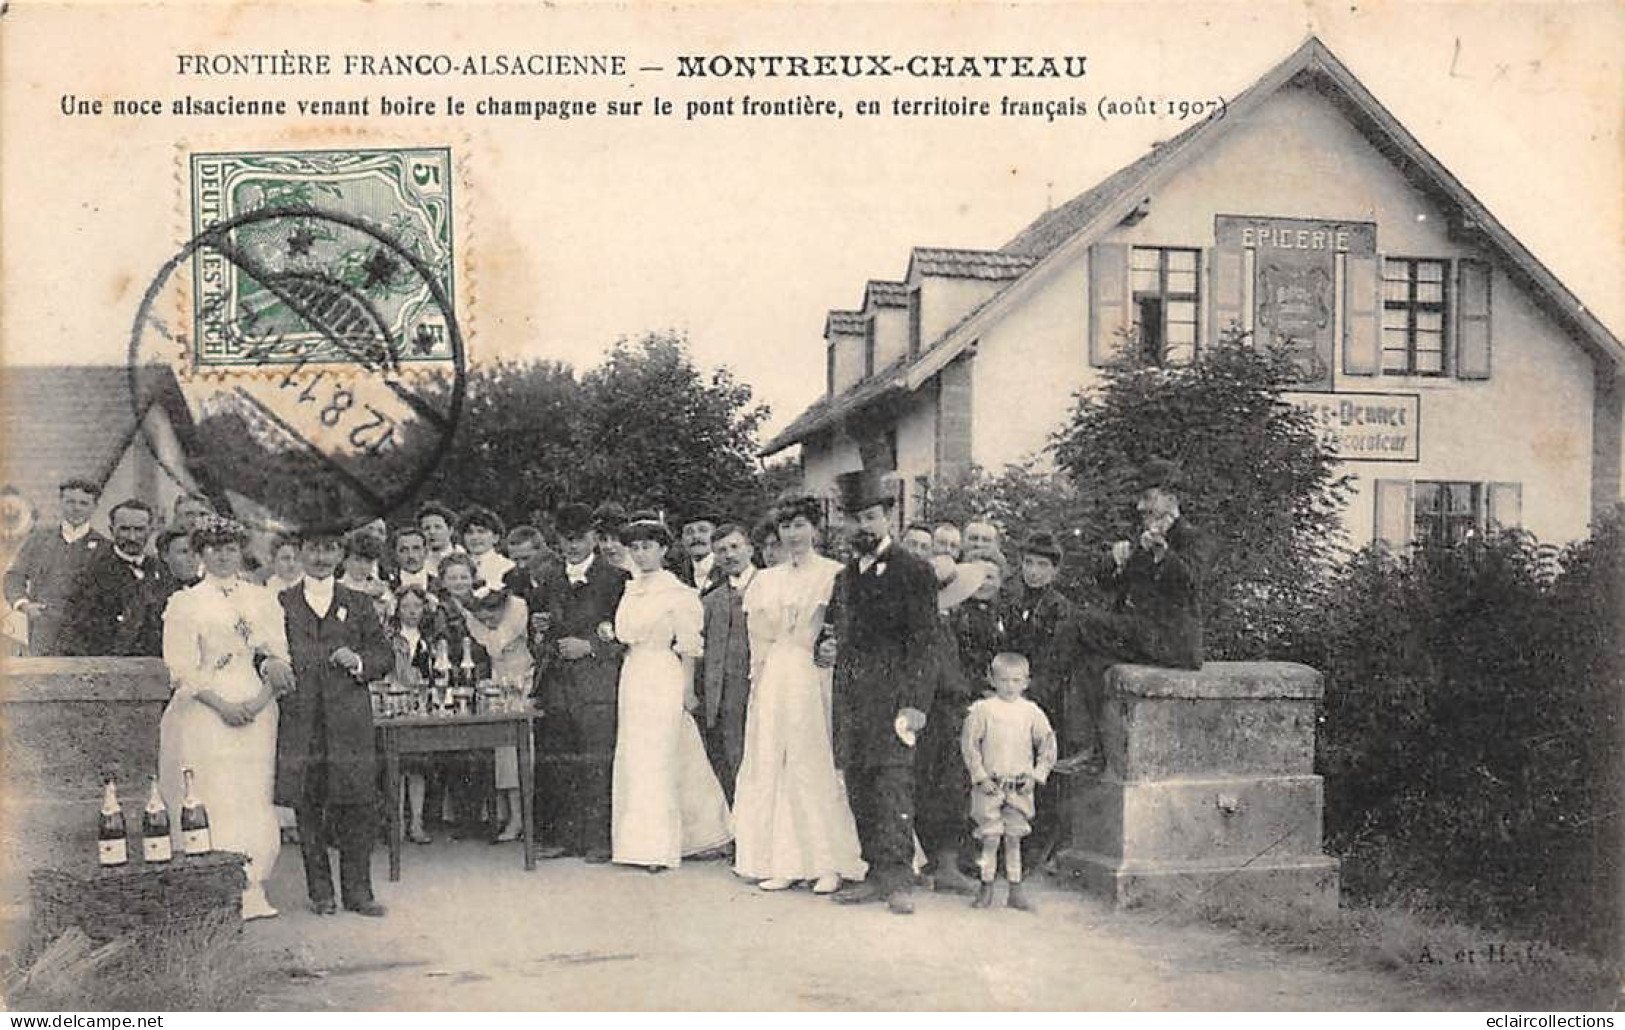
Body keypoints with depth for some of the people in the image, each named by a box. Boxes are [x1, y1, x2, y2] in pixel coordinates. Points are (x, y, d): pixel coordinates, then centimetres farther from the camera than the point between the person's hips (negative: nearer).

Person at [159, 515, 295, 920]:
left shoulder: (263, 599, 14)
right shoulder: (184, 603, 5)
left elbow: (280, 659, 8)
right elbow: (183, 667, -3)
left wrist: (262, 699, -10)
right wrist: (222, 705, -13)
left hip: (256, 715, 3)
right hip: (204, 716, -3)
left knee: (254, 799, 0)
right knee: (210, 800, -7)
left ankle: (252, 892, 4)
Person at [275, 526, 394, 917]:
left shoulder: (359, 604, 12)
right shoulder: (281, 603, 11)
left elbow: (385, 656, 11)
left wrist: (358, 662, -7)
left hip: (350, 721, 0)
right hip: (299, 720, 0)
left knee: (356, 806, -2)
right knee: (307, 808, 4)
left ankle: (357, 890, 7)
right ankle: (320, 892, 15)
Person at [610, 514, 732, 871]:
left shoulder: (676, 592, -6)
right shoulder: (631, 590, 13)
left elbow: (688, 646, -7)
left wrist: (687, 690, -8)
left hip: (663, 678, -7)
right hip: (633, 677, 7)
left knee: (657, 758, -6)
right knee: (632, 758, 9)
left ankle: (656, 847, -1)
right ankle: (638, 840, 20)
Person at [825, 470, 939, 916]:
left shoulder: (914, 571, -3)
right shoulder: (845, 577, 18)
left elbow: (922, 641, -8)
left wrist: (913, 703, -16)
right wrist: (830, 649, 6)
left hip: (892, 693, -7)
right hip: (851, 697, 7)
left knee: (893, 783, -10)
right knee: (860, 790, 7)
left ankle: (899, 880, -5)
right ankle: (878, 875, 15)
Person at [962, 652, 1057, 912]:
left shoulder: (1031, 712, 3)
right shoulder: (982, 710, -4)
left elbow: (1048, 745, 8)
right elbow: (970, 746, -2)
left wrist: (1037, 775, 0)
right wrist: (981, 777, -7)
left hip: (1020, 788, 2)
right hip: (990, 786, -2)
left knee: (1014, 839, 7)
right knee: (990, 839, 0)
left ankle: (1016, 890, 14)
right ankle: (986, 889, 13)